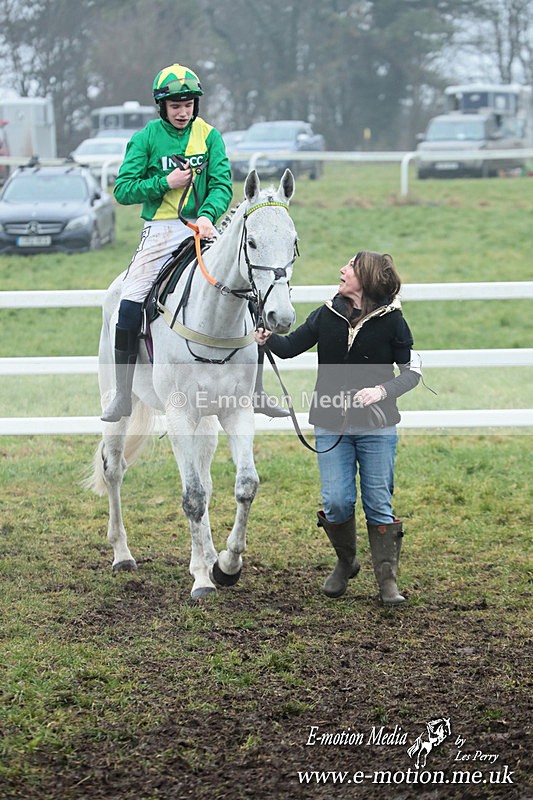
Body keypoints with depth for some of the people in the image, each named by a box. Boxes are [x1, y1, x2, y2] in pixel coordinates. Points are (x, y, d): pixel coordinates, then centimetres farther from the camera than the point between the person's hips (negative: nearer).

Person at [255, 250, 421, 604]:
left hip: (377, 427, -2)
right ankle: (346, 563, 22)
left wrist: (383, 390, -19)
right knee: (337, 502, -4)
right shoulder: (327, 315, 3)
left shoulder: (392, 321, -5)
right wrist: (268, 338, -18)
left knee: (379, 504, -1)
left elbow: (412, 371, -2)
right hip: (332, 425, 2)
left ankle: (388, 580, 7)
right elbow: (292, 346, 3)